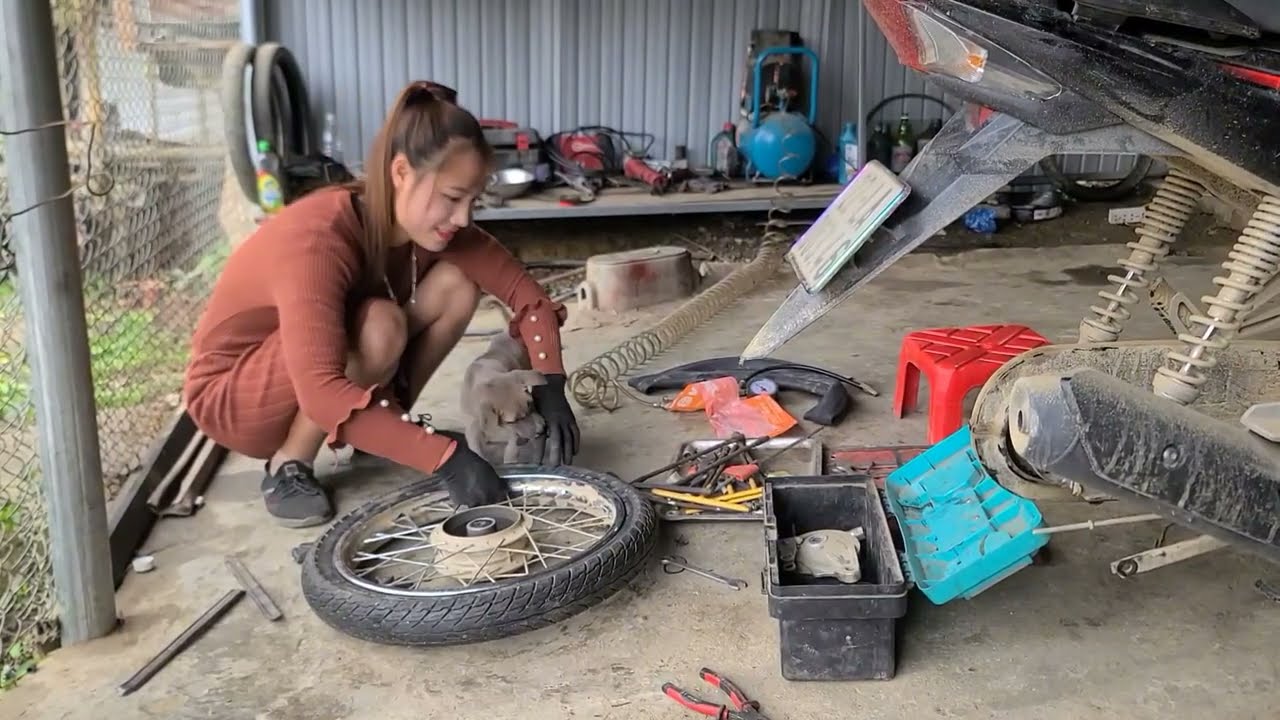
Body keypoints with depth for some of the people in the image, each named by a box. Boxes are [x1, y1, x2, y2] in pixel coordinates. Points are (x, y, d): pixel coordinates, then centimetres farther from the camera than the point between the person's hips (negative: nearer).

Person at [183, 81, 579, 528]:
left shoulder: (429, 226, -13)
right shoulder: (317, 237, -34)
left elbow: (523, 291, -8)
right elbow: (321, 392, -43)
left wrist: (551, 388, -22)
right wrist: (445, 457, -46)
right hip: (231, 394, -6)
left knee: (456, 285, -12)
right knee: (380, 328, -34)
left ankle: (384, 432, 2)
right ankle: (289, 464, -12)